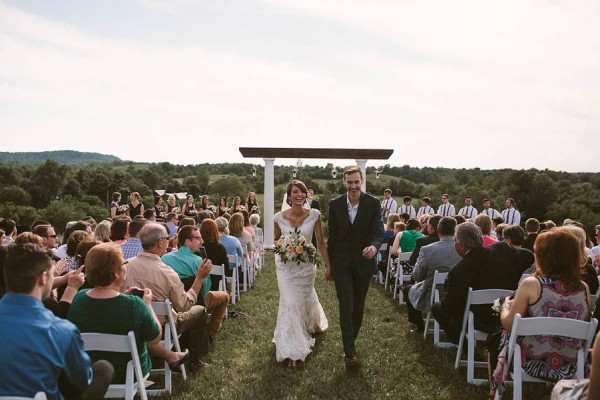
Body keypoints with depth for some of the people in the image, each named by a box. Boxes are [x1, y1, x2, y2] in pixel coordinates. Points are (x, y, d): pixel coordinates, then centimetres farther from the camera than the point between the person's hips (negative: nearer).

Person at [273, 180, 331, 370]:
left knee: (304, 300, 18)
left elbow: (321, 242, -6)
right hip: (286, 266, 0)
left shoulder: (314, 215, -12)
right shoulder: (280, 217, -11)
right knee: (290, 303, -3)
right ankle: (293, 351, 8)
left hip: (306, 265, 1)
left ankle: (310, 326, 52)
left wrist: (328, 265, -7)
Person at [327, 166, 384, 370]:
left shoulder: (373, 204, -8)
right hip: (342, 263, -1)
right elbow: (332, 236, 3)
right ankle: (350, 352, -1)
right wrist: (329, 265, 7)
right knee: (346, 307, -6)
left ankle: (350, 342, 35)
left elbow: (378, 231, -14)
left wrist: (374, 246, -37)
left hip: (364, 262, 1)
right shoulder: (335, 204, -4)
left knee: (358, 307, 15)